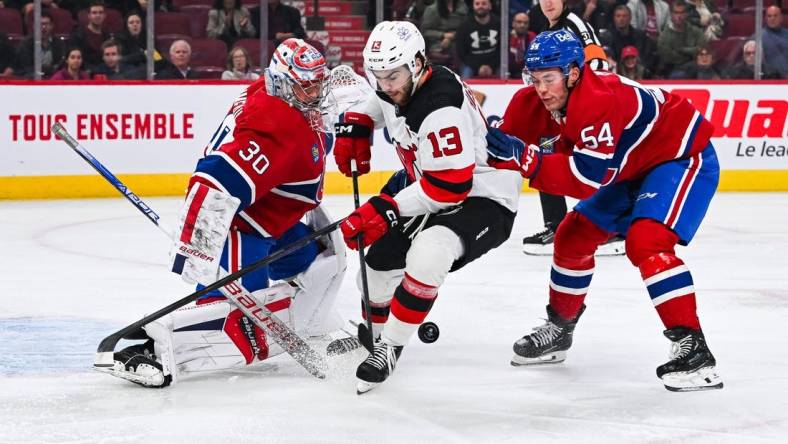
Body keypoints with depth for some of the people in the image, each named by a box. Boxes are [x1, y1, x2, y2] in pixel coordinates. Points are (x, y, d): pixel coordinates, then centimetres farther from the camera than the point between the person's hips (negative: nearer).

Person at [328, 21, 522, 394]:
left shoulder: (441, 109, -33)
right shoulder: (398, 87, -5)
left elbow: (450, 186, -33)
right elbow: (376, 104, 22)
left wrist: (386, 209, -32)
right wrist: (354, 127, 4)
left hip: (481, 198, -10)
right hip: (427, 184, 10)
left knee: (426, 256, -32)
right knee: (381, 250, 17)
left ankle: (389, 348, -18)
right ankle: (374, 332, 40)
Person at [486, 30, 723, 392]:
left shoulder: (599, 102, -34)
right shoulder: (558, 95, -8)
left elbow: (588, 179, -36)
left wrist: (525, 158, -36)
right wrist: (501, 147, -16)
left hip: (682, 158, -10)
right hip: (634, 165, 10)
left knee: (646, 242, -29)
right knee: (574, 236, 12)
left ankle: (693, 350, -30)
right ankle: (559, 329, 32)